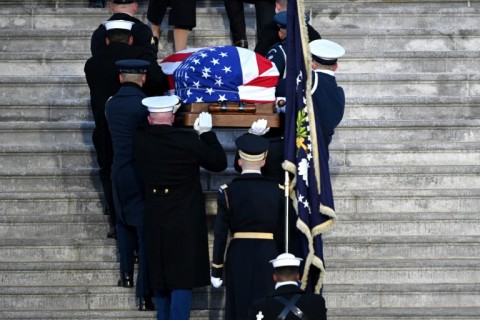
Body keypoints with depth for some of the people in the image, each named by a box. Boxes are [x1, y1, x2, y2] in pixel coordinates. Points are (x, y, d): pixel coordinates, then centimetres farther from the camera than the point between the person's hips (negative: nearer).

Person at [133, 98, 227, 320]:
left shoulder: (140, 141, -5)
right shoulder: (188, 140, -16)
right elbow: (219, 163, -5)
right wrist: (206, 132, 5)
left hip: (154, 222, 4)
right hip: (184, 223, -4)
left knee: (160, 279, 18)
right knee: (182, 281, -2)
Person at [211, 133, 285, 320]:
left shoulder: (227, 192, -4)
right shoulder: (277, 191, -1)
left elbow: (220, 235, -4)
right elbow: (281, 234, 3)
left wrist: (216, 271, 2)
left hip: (238, 257, 0)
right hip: (268, 255, 1)